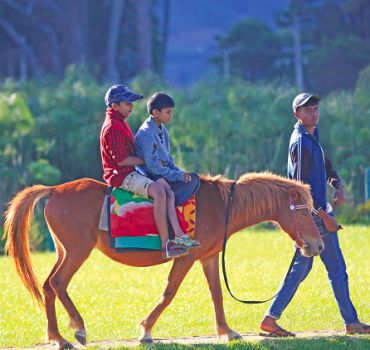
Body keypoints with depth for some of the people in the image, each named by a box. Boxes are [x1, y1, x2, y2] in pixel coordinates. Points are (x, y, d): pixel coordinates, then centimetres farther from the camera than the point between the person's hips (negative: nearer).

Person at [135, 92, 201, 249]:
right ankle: (178, 235, -37)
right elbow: (152, 166, -21)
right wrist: (177, 175, -18)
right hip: (150, 176, -9)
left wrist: (179, 172, 1)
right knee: (167, 192, -33)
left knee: (193, 179, -9)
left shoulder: (162, 130, 13)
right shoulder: (147, 133, -17)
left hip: (163, 173, 9)